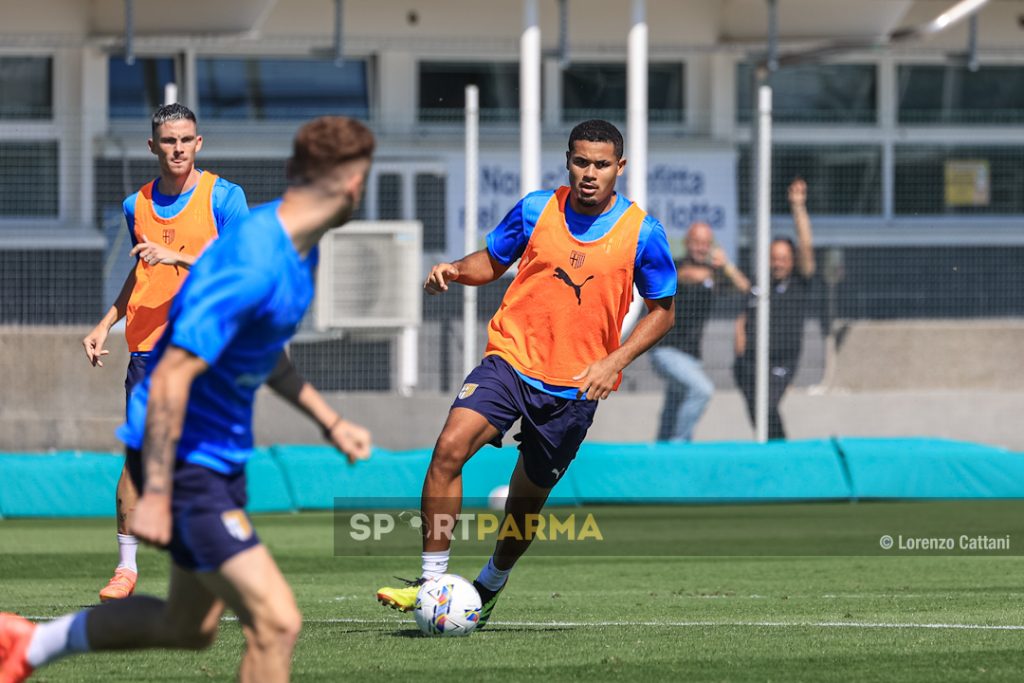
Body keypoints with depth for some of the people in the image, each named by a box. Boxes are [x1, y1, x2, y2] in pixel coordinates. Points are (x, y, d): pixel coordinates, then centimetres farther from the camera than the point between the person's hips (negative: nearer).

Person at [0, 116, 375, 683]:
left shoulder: (298, 250, 5)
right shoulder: (249, 268, -26)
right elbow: (171, 378, -27)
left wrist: (330, 423, 22)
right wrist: (155, 494, -26)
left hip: (223, 456, 10)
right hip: (184, 459, -10)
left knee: (189, 627, 20)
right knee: (276, 623, -16)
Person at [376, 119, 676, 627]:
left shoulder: (642, 233, -3)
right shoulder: (535, 210, 1)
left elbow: (662, 310, 4)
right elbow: (492, 261, 15)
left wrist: (615, 361, -10)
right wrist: (456, 270, -8)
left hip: (576, 385, 0)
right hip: (510, 358, 1)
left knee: (528, 498, 9)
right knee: (449, 448, -22)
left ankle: (490, 586, 36)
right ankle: (432, 581, -18)